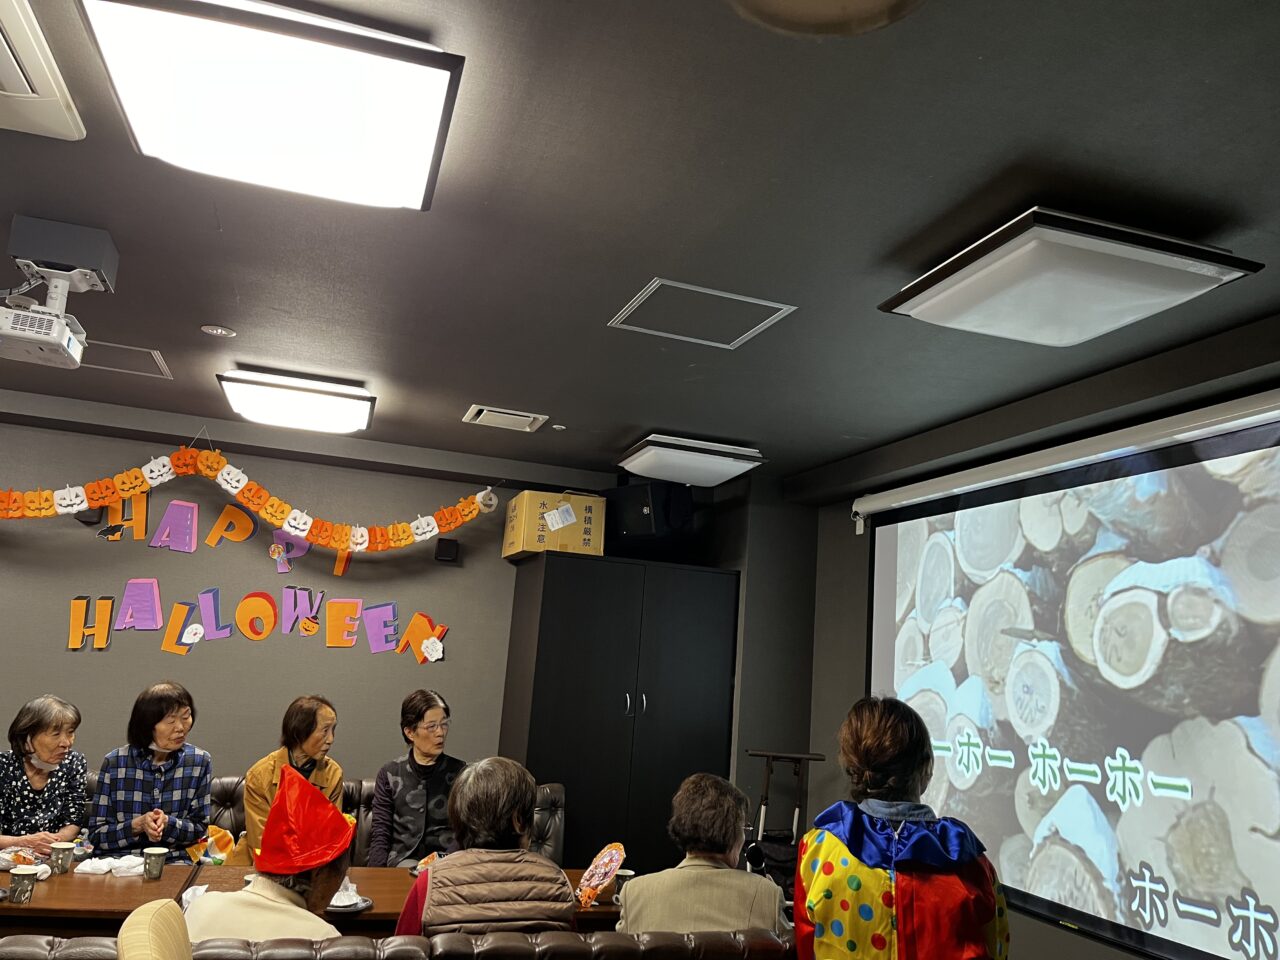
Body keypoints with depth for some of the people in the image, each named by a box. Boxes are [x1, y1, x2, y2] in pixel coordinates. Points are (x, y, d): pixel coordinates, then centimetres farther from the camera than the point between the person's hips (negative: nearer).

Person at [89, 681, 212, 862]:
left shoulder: (199, 761, 0)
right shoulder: (114, 762, -3)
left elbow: (199, 828, 4)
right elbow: (96, 834, 1)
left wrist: (167, 823, -15)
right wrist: (138, 825, -17)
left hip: (173, 861, 0)